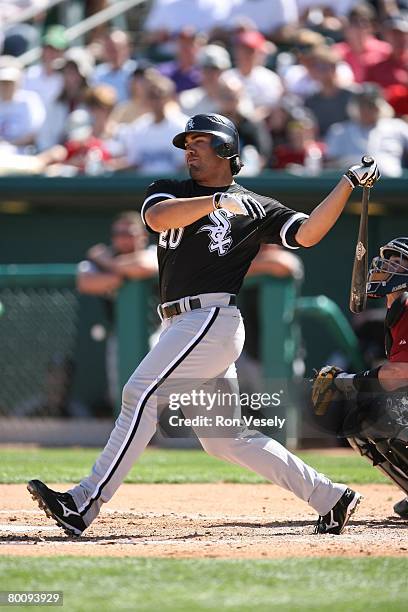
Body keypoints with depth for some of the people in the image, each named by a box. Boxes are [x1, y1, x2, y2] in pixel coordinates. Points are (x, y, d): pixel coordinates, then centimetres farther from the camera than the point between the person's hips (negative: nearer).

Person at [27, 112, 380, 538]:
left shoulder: (255, 207, 8)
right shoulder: (169, 191, 18)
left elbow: (308, 234, 0)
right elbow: (157, 217, -6)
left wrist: (347, 185, -5)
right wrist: (217, 202, -17)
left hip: (214, 319, -6)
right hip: (183, 325, 6)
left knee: (142, 394, -19)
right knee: (223, 438, 7)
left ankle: (86, 502, -23)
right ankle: (329, 498, 13)